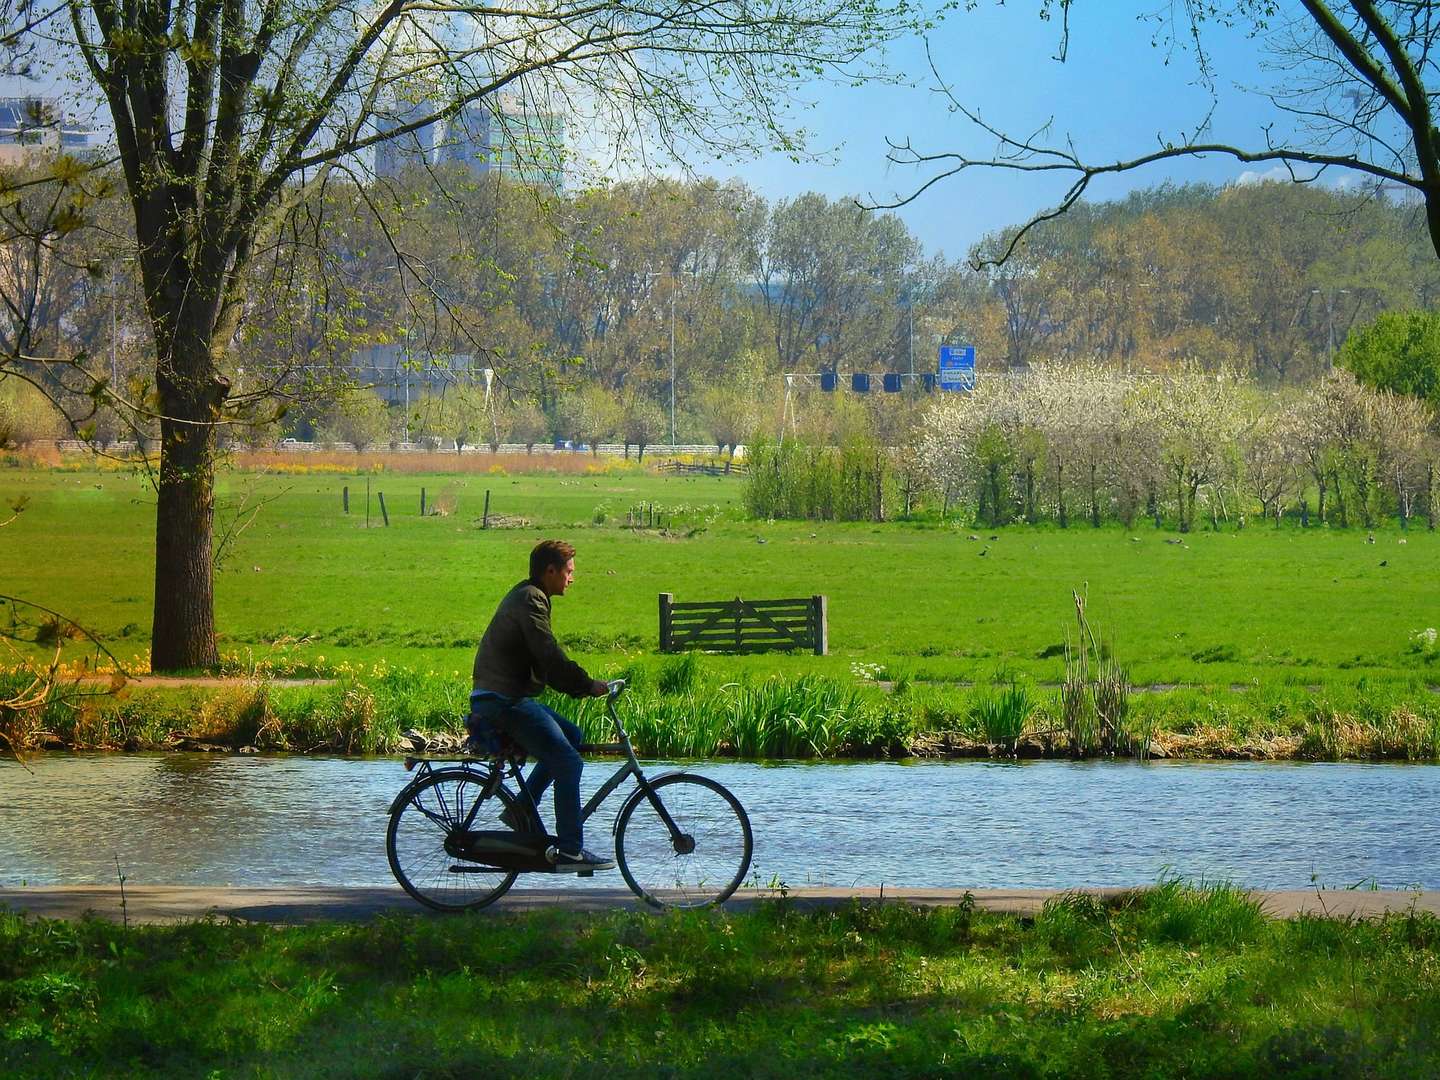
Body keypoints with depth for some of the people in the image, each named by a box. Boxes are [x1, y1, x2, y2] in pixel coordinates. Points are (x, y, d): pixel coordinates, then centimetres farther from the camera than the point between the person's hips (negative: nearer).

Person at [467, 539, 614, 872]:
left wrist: (581, 686, 15)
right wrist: (588, 686, -16)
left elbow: (543, 658, 23)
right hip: (504, 701, -11)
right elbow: (550, 656, -22)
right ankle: (569, 851, -11)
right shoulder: (530, 600, -13)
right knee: (567, 763, -12)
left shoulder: (525, 596, 20)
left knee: (571, 736, 20)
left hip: (506, 697, 11)